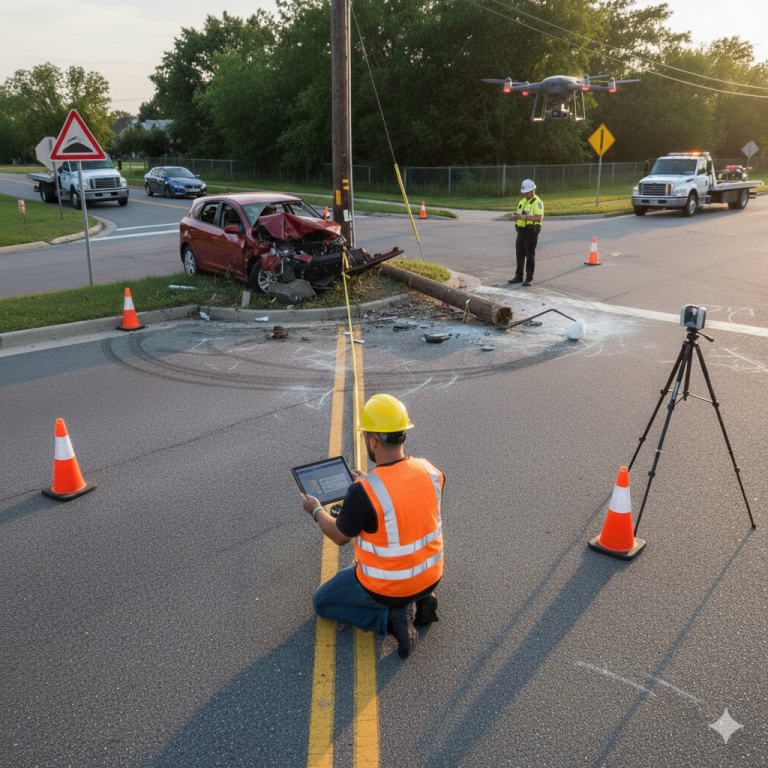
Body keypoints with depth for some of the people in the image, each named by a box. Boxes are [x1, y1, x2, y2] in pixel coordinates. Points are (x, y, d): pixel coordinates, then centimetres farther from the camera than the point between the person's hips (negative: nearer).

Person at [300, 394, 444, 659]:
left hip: (386, 587, -5)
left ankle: (388, 617, -1)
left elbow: (339, 537, -10)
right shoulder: (431, 472, -13)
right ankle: (421, 598, 14)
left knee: (321, 602, 21)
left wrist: (316, 510, 9)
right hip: (430, 575, 6)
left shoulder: (363, 493, -30)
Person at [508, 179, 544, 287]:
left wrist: (525, 217, -28)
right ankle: (518, 276, 17)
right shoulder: (522, 202, 15)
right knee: (519, 254, 9)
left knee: (530, 255, -3)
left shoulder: (537, 202, -10)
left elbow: (539, 218, -20)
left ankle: (529, 278, 3)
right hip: (521, 231, 7)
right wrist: (515, 216, -4)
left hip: (532, 232, -7)